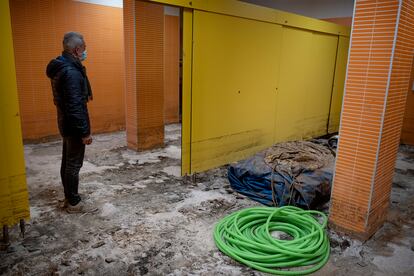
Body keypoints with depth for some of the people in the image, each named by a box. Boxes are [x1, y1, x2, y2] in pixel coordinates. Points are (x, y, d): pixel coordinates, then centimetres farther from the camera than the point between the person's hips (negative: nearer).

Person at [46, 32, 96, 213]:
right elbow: (74, 106, -26)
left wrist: (85, 95, 9)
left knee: (67, 162, 17)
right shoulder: (71, 72, -23)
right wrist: (84, 131, -22)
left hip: (66, 124, 10)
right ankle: (74, 203, 12)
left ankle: (69, 198, 29)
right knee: (74, 164, 0)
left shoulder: (61, 67, 10)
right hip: (73, 126, -10)